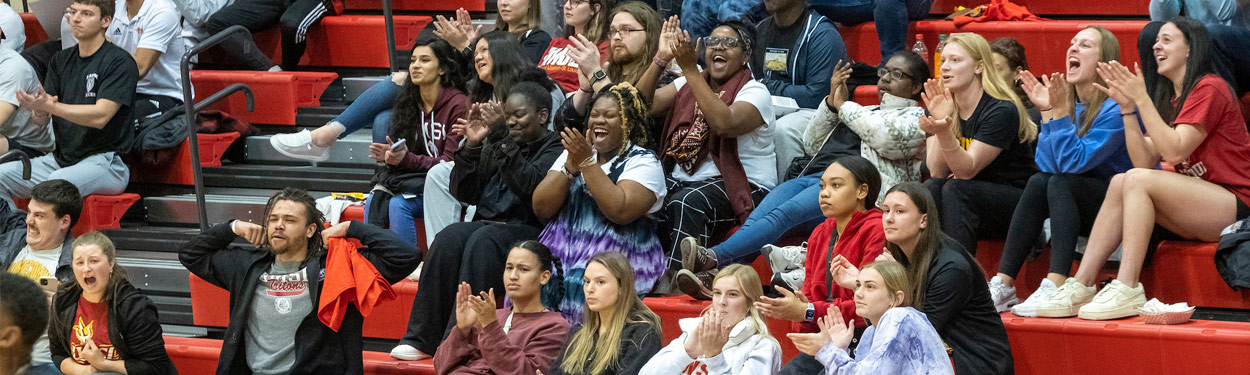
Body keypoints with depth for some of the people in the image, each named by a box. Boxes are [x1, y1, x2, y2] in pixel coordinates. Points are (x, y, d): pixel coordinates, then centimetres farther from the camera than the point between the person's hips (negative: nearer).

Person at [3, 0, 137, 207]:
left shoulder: (120, 62, -7)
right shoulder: (61, 60, 14)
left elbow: (101, 116, -18)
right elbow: (41, 118, 8)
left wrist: (49, 106, -26)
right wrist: (38, 110, -17)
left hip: (105, 162, -7)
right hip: (61, 158, 7)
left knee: (56, 184, -36)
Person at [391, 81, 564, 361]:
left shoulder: (554, 149, 2)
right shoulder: (492, 146, 19)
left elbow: (530, 185, -17)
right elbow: (464, 194, 14)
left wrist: (501, 137, -21)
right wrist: (471, 146, 2)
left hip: (528, 231, -5)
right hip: (487, 223, 5)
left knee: (482, 241, -34)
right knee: (448, 239, -26)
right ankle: (421, 340, -26)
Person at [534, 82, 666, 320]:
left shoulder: (643, 162, 2)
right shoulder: (573, 152, 18)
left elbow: (621, 211, -17)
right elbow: (541, 209, 7)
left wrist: (587, 163, -14)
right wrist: (571, 165, -5)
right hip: (562, 251, 4)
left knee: (578, 287, -33)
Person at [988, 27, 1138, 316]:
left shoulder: (1116, 107, -15)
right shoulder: (1070, 103, 6)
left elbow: (1073, 162, -21)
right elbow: (1047, 165, -4)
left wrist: (1059, 112, -23)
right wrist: (1047, 112, -10)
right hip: (1087, 215, 7)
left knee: (1059, 183, -27)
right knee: (1039, 182, -18)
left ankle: (1056, 288, -40)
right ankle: (1003, 285, -23)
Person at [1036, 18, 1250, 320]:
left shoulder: (1209, 88, -7)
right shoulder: (1171, 99, 18)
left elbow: (1174, 151, -19)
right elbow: (1145, 160, 5)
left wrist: (1142, 99, -16)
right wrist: (1127, 106, -3)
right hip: (1201, 207, 8)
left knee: (1138, 180, -23)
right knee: (1120, 182, -8)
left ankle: (1128, 290, -28)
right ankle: (1081, 286, -17)